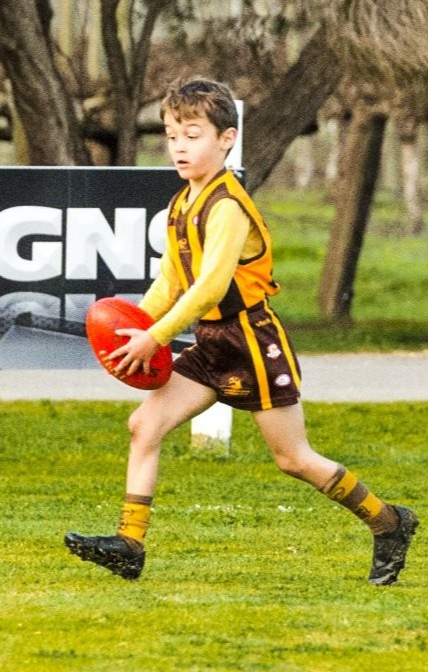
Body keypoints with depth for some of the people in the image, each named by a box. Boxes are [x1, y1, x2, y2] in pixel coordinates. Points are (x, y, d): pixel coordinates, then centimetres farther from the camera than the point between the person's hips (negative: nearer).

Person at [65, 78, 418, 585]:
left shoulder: (226, 206, -19)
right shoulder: (182, 205, 9)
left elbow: (211, 284, -28)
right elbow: (170, 281, 16)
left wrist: (155, 337, -28)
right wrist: (134, 325, -1)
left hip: (253, 342, -8)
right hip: (212, 346, 8)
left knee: (293, 458, 1)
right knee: (144, 424, -6)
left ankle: (389, 524, 18)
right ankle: (129, 546, -6)